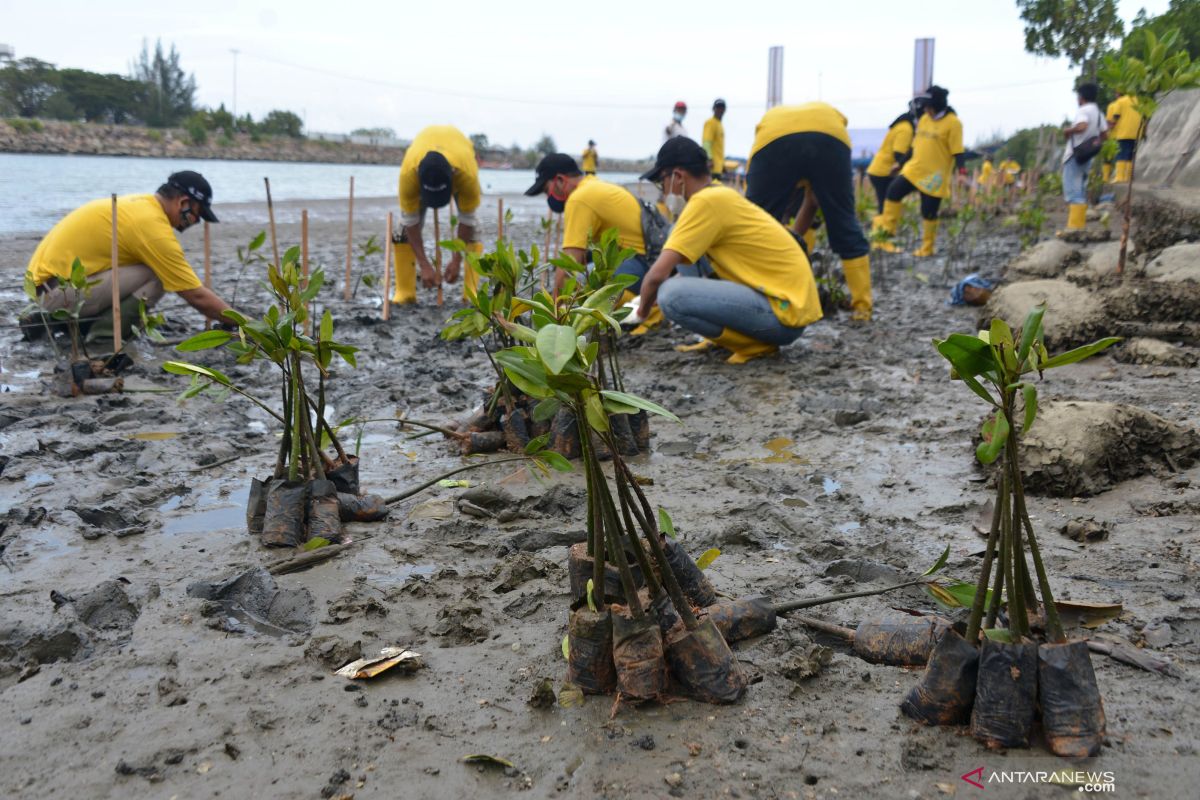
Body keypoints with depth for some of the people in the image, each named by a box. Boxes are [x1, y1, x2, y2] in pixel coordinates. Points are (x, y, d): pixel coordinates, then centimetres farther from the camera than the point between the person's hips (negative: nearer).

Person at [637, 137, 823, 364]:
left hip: (784, 312, -10)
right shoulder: (721, 195, 14)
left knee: (671, 295, -24)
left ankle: (756, 344, -7)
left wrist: (644, 306, 3)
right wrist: (652, 296, 27)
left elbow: (658, 274, -17)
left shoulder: (706, 201, -15)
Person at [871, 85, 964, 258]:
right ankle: (886, 232, 2)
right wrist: (901, 164, 20)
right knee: (894, 192, -7)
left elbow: (957, 153, -14)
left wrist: (957, 171, -22)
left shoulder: (952, 123, -12)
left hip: (935, 176, -6)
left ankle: (927, 248, 15)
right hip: (914, 169, 6)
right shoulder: (924, 119, 10)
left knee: (929, 212, 0)